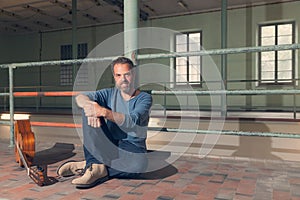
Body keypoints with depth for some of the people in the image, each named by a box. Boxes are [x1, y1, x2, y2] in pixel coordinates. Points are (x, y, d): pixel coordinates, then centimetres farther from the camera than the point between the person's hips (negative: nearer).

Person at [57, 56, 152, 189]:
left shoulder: (145, 98, -4)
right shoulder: (110, 94, 7)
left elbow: (132, 121, -23)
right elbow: (80, 98, -8)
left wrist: (103, 111, -37)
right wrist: (89, 104, -32)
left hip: (132, 150, -3)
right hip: (108, 146, 3)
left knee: (140, 163, -38)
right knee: (89, 110, -17)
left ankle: (91, 166, -20)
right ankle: (95, 167, -25)